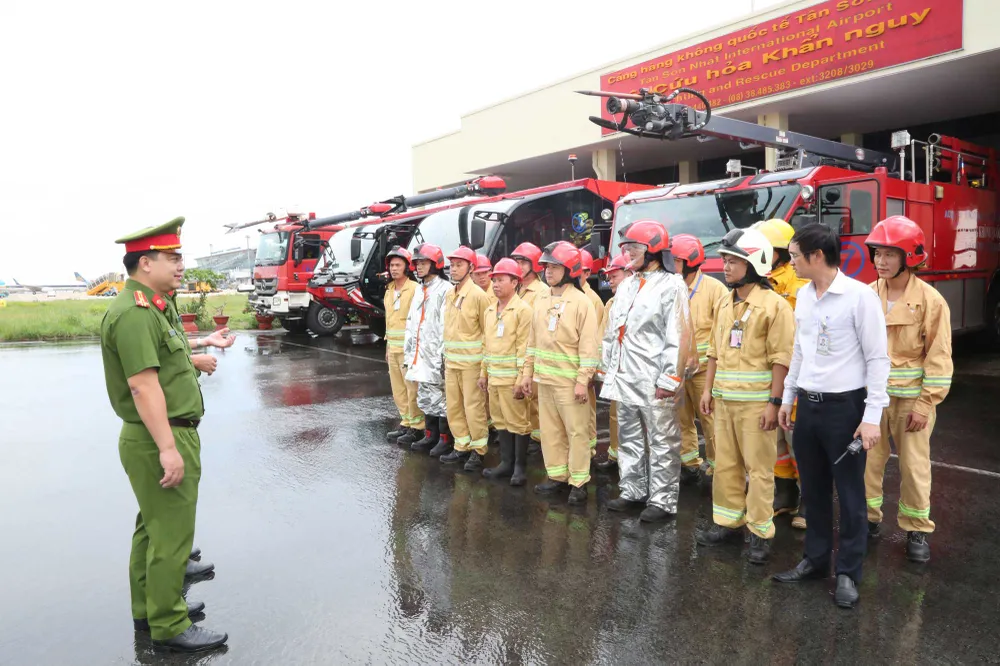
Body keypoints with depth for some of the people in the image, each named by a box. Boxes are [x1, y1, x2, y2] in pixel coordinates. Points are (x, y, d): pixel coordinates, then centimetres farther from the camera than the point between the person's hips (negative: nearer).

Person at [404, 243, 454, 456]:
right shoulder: (419, 291, 18)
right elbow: (411, 324, 20)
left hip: (436, 355, -9)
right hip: (420, 355, 9)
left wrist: (444, 356, -20)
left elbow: (447, 325, -16)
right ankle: (430, 436, 24)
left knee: (441, 398, -3)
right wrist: (408, 353, 16)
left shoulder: (445, 289, -10)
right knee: (425, 397, 14)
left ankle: (446, 439, 6)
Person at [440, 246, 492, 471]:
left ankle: (479, 451, 12)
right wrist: (446, 356, 13)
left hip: (472, 362, -7)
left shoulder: (478, 295, -10)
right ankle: (462, 447, 25)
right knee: (454, 407, 12)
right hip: (451, 361, 7)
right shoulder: (449, 295, 11)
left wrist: (486, 364, -11)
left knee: (473, 407, -1)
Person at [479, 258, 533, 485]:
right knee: (501, 421, 14)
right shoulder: (490, 310, 13)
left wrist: (521, 379, -17)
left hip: (512, 378, -7)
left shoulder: (522, 310, -10)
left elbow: (524, 348, -14)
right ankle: (506, 462, 24)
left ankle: (519, 466, 11)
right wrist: (483, 373, 15)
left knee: (518, 422, 1)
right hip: (493, 377, 7)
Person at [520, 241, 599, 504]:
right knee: (550, 430, 13)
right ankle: (557, 476, 25)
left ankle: (578, 482, 12)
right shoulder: (541, 301, 10)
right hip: (544, 378, 7)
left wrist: (583, 380, -17)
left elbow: (589, 345, -13)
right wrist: (527, 372, 12)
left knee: (576, 431, 2)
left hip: (569, 381, -7)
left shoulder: (581, 302, -10)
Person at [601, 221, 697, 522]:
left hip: (654, 381, -8)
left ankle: (662, 501, 11)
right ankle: (632, 491, 29)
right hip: (624, 378, 8)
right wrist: (608, 368, 15)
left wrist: (670, 379, -18)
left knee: (661, 442, 1)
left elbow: (678, 336, -14)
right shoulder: (626, 286, 16)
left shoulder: (671, 285, -8)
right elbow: (612, 331, 19)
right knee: (629, 438, 16)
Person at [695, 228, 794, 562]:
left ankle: (760, 533, 13)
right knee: (726, 464, 13)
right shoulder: (725, 304, 11)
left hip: (756, 402, -6)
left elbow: (781, 358, -14)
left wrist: (774, 402, -17)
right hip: (724, 399, 7)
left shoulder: (774, 305, -10)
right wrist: (708, 389, 10)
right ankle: (728, 522, 26)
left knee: (758, 468, 2)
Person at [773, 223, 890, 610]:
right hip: (808, 406, 6)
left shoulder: (859, 296, -14)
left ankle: (848, 574, 21)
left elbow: (877, 359, -12)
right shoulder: (803, 295, 7)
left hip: (844, 407, -6)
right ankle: (815, 560, 31)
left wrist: (872, 416, -15)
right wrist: (788, 398, 17)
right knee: (813, 490, 16)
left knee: (849, 495, 7)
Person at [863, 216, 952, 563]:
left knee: (914, 465, 8)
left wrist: (925, 403, -12)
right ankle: (869, 518, 28)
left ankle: (917, 530, 24)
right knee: (868, 459, 11)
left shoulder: (930, 300, -10)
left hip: (911, 397, -3)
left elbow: (939, 357, -9)